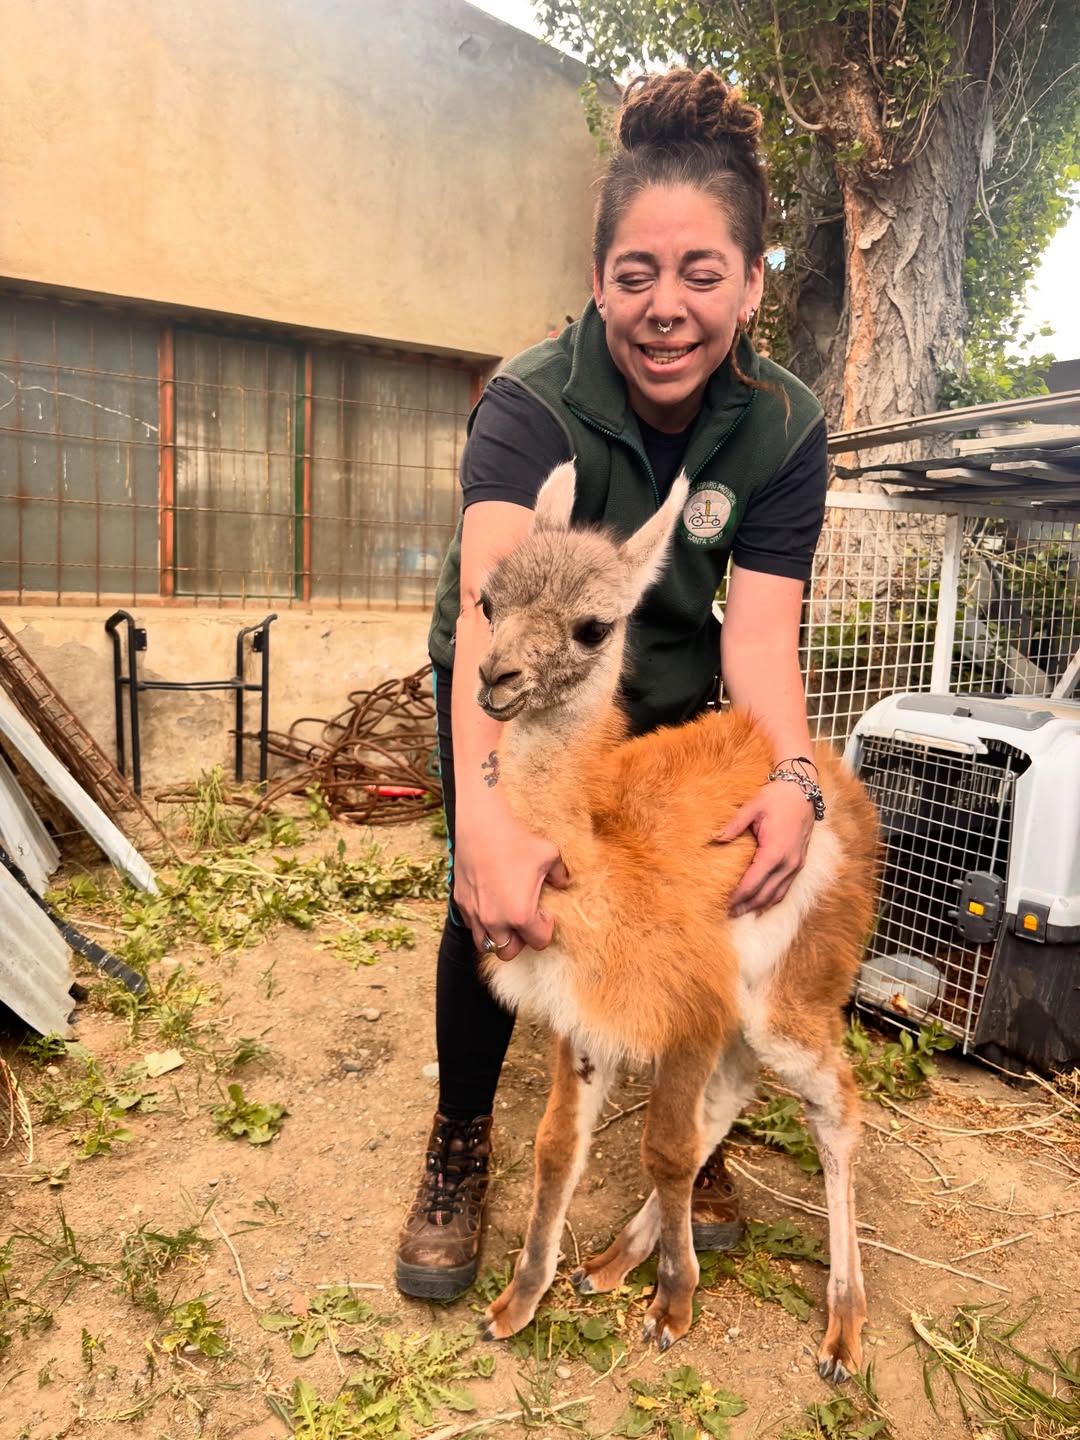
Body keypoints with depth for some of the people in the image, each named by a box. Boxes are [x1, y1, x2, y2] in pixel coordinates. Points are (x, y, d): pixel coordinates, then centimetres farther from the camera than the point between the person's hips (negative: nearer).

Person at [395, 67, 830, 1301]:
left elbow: (760, 625, -25)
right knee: (495, 906, -12)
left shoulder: (784, 427, -17)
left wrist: (792, 776, -44)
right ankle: (459, 1145, 15)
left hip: (661, 689, 3)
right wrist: (485, 806, -60)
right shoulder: (531, 401, -28)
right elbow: (493, 598, -45)